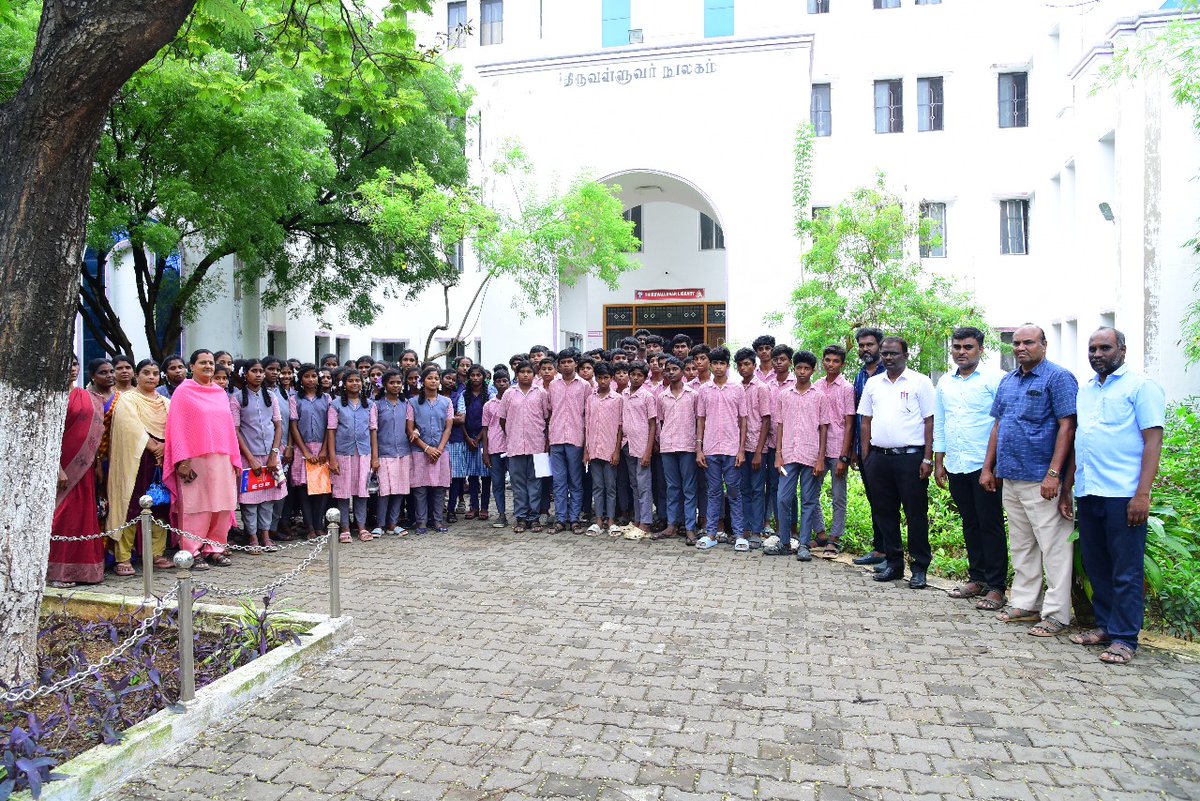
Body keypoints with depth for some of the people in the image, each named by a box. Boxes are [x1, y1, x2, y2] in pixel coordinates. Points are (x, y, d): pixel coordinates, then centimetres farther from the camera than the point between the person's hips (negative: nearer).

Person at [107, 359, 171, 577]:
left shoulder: (166, 403, 17)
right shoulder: (126, 400, 2)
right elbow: (132, 428, -12)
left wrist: (165, 446, -11)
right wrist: (153, 446, -14)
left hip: (161, 460, 5)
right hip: (135, 460, -5)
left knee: (160, 506, 4)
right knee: (130, 507, -6)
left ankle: (157, 554, 10)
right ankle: (123, 558, -2)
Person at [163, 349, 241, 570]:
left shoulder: (220, 393, 15)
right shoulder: (183, 392, 1)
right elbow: (177, 427, -5)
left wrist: (235, 459, 11)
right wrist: (182, 461, -13)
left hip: (222, 459, 5)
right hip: (195, 459, -5)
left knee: (222, 505, 4)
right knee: (196, 505, -2)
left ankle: (214, 548, 15)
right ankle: (193, 552, 6)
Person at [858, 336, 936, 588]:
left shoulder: (920, 382, 0)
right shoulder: (873, 383, 13)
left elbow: (929, 421, -3)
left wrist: (928, 458, -9)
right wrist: (865, 457, 8)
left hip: (910, 456, -4)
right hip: (879, 457, 5)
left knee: (916, 513, 0)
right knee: (884, 512, 9)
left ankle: (919, 568, 10)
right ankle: (893, 563, 21)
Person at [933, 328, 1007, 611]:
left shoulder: (995, 379, -5)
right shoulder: (945, 383, 13)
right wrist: (938, 462, 14)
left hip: (984, 465, -6)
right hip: (955, 466, 6)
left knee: (990, 525, -1)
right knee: (970, 524, 13)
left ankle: (996, 587, 6)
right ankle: (977, 578, 23)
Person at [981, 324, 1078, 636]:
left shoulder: (1058, 378, -7)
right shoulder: (1007, 381, 15)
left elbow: (1067, 427, -13)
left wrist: (1053, 474, -19)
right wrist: (988, 468, 13)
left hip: (1041, 480, -7)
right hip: (1009, 478, 8)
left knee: (1053, 546, -1)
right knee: (1021, 545, 15)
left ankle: (1056, 613, 7)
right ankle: (1025, 604, 25)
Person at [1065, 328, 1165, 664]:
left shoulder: (1141, 386, -3)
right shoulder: (1084, 390, 17)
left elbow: (1153, 441, -9)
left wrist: (1142, 494, -16)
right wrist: (1066, 488, 16)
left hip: (1123, 494, -6)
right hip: (1087, 494, 7)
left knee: (1126, 571, 1)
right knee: (1096, 567, 13)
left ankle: (1124, 639, 9)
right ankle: (1105, 626, 25)